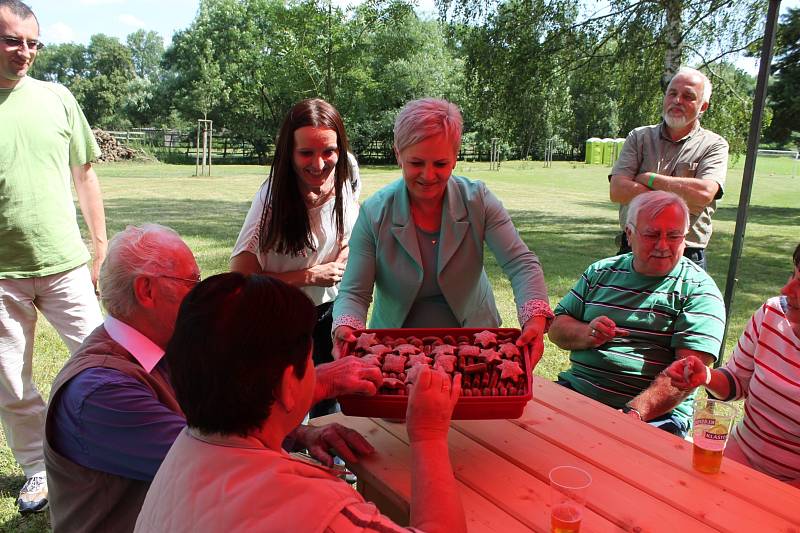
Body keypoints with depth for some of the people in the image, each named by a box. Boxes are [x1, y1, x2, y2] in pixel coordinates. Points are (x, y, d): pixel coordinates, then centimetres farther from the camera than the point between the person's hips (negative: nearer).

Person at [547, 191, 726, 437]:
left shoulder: (699, 290, 1)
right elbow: (557, 327, 14)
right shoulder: (600, 272, 15)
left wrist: (635, 413, -24)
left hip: (656, 415, -3)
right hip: (576, 390, 4)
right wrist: (587, 334, -9)